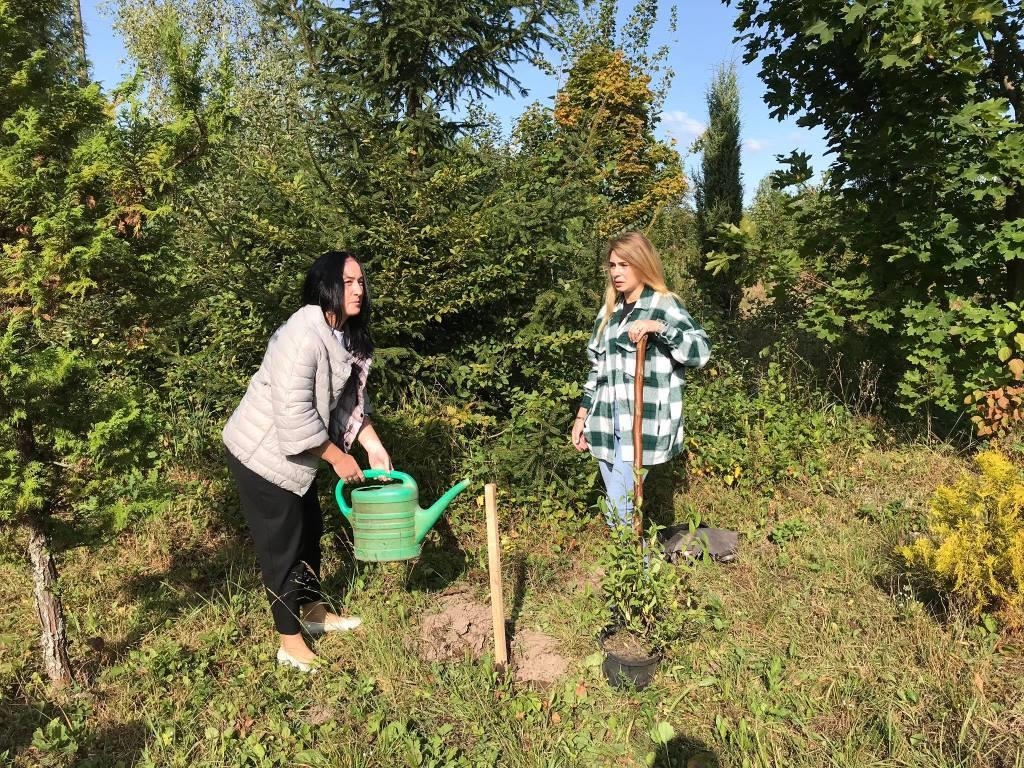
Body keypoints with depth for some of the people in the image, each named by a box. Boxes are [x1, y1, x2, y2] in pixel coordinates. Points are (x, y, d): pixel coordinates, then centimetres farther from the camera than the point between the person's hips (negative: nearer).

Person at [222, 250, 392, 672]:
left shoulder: (347, 335, 1)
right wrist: (338, 457, -20)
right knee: (280, 545, 2)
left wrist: (373, 444, -2)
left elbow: (352, 400, 8)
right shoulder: (304, 335, -29)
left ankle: (314, 612, 40)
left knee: (310, 530, 20)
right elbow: (295, 414, -30)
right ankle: (290, 645, 17)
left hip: (295, 453, 9)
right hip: (262, 453, -9)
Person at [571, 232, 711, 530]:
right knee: (615, 509, 10)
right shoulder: (609, 311, 16)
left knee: (622, 508, -8)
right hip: (607, 421, 6)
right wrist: (581, 416, 17)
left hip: (642, 422, -6)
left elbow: (701, 352, -15)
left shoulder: (664, 305, -3)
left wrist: (659, 327, -25)